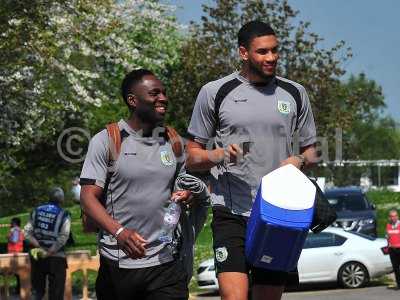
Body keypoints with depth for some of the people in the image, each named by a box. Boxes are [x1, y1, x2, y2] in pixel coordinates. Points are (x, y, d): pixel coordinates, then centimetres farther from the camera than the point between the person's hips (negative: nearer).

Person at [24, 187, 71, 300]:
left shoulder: (37, 211, 6)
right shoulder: (64, 215, -5)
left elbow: (27, 232, -1)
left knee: (38, 291, 15)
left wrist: (39, 248, -6)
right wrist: (49, 253, -11)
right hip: (56, 257, -4)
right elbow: (62, 238, -16)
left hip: (37, 257, 4)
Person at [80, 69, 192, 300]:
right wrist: (119, 232, -25)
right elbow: (88, 197, -7)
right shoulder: (106, 141, -2)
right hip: (118, 262, -3)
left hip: (166, 263, 3)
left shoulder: (173, 142, 12)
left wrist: (184, 195, -1)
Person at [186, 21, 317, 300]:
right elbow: (192, 157, 7)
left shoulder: (295, 94, 12)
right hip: (231, 212, -3)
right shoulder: (214, 93, 3)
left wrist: (299, 160, -3)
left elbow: (311, 151, 20)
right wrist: (219, 155, -14)